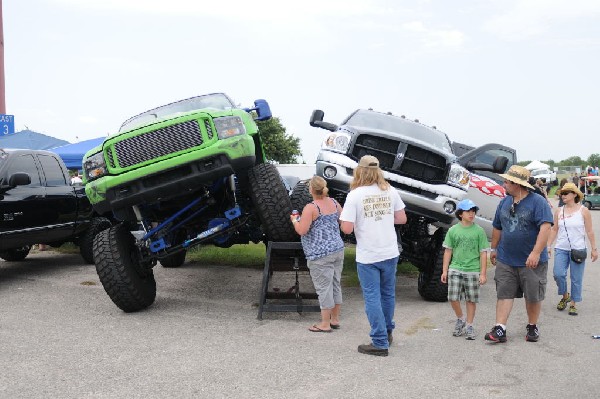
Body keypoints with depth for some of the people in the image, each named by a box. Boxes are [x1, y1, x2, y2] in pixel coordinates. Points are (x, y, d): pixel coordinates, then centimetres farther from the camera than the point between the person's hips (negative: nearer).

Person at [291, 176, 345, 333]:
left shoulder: (310, 208, -15)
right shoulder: (334, 203, 6)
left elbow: (302, 231, -17)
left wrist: (294, 220, 2)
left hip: (320, 254, -7)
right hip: (338, 250, 7)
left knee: (324, 288, -1)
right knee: (336, 285, 14)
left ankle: (325, 324, 6)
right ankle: (335, 319, 25)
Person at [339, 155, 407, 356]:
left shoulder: (354, 195, -12)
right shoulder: (390, 191, 1)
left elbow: (347, 228, -16)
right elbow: (402, 218, 7)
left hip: (367, 256, -4)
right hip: (390, 253, 5)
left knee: (372, 298, 3)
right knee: (388, 294, 19)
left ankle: (380, 343, 6)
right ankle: (387, 332, 35)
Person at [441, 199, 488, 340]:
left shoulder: (479, 231, -1)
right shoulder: (453, 230, 3)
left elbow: (483, 253, 0)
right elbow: (448, 251, 7)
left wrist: (483, 273, -3)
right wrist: (445, 271, 5)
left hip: (473, 270, -1)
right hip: (455, 269, 1)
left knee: (471, 299, 5)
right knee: (453, 298, -2)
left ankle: (469, 325, 20)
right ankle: (460, 319, 22)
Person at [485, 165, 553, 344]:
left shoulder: (538, 202, -11)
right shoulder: (504, 202, 8)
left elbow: (545, 228, -20)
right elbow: (497, 228, 19)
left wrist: (536, 252, -28)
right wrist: (494, 249, 22)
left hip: (532, 262, -4)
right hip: (505, 261, 4)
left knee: (533, 296, 9)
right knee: (504, 294, 0)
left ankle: (532, 327, 27)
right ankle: (500, 329, -1)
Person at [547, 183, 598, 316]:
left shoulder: (583, 210, -1)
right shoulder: (559, 211, 6)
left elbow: (589, 231, 0)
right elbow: (554, 230, 10)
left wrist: (594, 249, -1)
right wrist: (548, 246, 6)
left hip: (578, 249, -2)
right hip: (561, 249, 2)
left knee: (576, 279, 2)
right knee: (558, 274, -10)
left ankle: (573, 304, 15)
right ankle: (565, 296, 17)